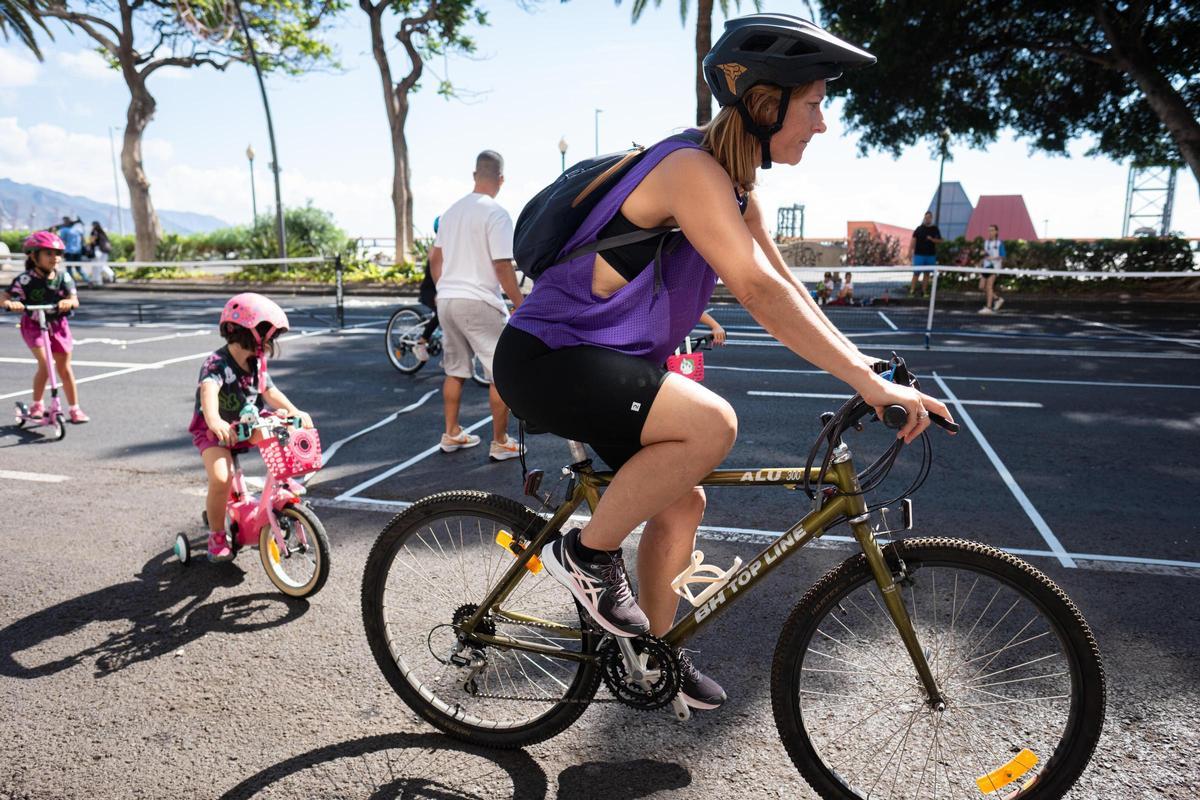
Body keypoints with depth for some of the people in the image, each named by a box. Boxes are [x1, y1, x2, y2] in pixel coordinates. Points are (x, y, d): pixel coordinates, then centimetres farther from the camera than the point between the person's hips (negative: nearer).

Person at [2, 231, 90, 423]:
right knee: (45, 364, -16)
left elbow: (74, 299, -15)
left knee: (64, 367, 6)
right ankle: (36, 405, 4)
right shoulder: (25, 280, -14)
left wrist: (68, 302, -38)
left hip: (58, 325, 2)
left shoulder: (63, 277, -8)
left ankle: (74, 408, 16)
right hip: (34, 325, -2)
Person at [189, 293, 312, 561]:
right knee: (221, 478, -29)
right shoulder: (217, 363, -22)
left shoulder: (257, 364, 2)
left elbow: (270, 391, 7)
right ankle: (217, 537, -6)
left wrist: (295, 411, -11)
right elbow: (208, 390, -40)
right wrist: (214, 421, -59)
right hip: (214, 431, -6)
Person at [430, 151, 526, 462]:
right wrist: (520, 305, -10)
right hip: (479, 302, -8)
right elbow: (502, 266, -17)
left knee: (455, 370, 18)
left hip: (446, 300, 8)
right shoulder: (496, 214, -12)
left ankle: (451, 434, 26)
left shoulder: (452, 211, 11)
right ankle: (500, 443, 6)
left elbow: (434, 259, 15)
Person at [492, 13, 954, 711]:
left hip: (604, 359, 10)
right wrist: (871, 383, -29)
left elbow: (786, 281, 12)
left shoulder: (738, 188, 9)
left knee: (683, 504, 11)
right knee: (712, 423, -28)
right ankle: (587, 553, -7)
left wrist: (862, 364, 5)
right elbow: (761, 292, -31)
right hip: (545, 357, -9)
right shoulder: (693, 168, -22)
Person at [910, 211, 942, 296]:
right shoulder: (919, 228, 1)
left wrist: (932, 239, -12)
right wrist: (912, 251, -7)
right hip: (919, 255, -3)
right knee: (916, 273, -5)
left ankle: (924, 291, 13)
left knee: (927, 273, 7)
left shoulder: (935, 229, 6)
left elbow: (940, 241, 6)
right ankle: (912, 291, -4)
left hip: (931, 255, 3)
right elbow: (914, 240, 1)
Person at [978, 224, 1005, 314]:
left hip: (994, 266, -6)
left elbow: (1002, 256, -6)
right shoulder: (986, 242, 13)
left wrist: (993, 258, -20)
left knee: (989, 286, -12)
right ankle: (997, 299, 22)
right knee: (982, 286, 3)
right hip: (986, 266, 6)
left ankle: (989, 307, -9)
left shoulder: (999, 243, -3)